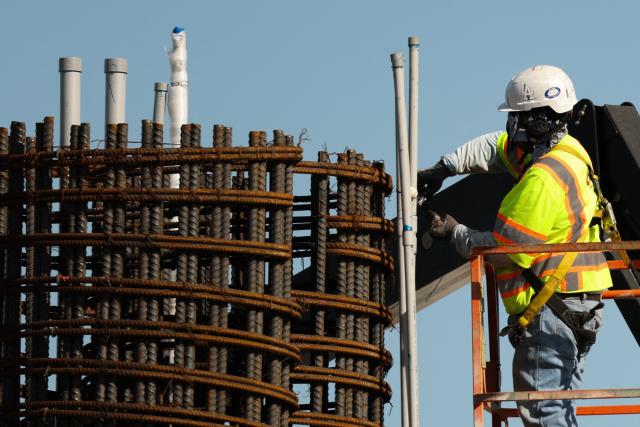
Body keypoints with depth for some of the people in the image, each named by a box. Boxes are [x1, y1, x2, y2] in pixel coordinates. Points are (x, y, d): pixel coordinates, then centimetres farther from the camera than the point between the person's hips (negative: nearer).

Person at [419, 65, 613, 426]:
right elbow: (495, 147, 24)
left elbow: (504, 250, -18)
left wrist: (454, 233, -4)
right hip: (579, 306, 10)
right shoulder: (566, 151, 10)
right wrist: (445, 169, 13)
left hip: (551, 310, -10)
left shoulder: (542, 181, -21)